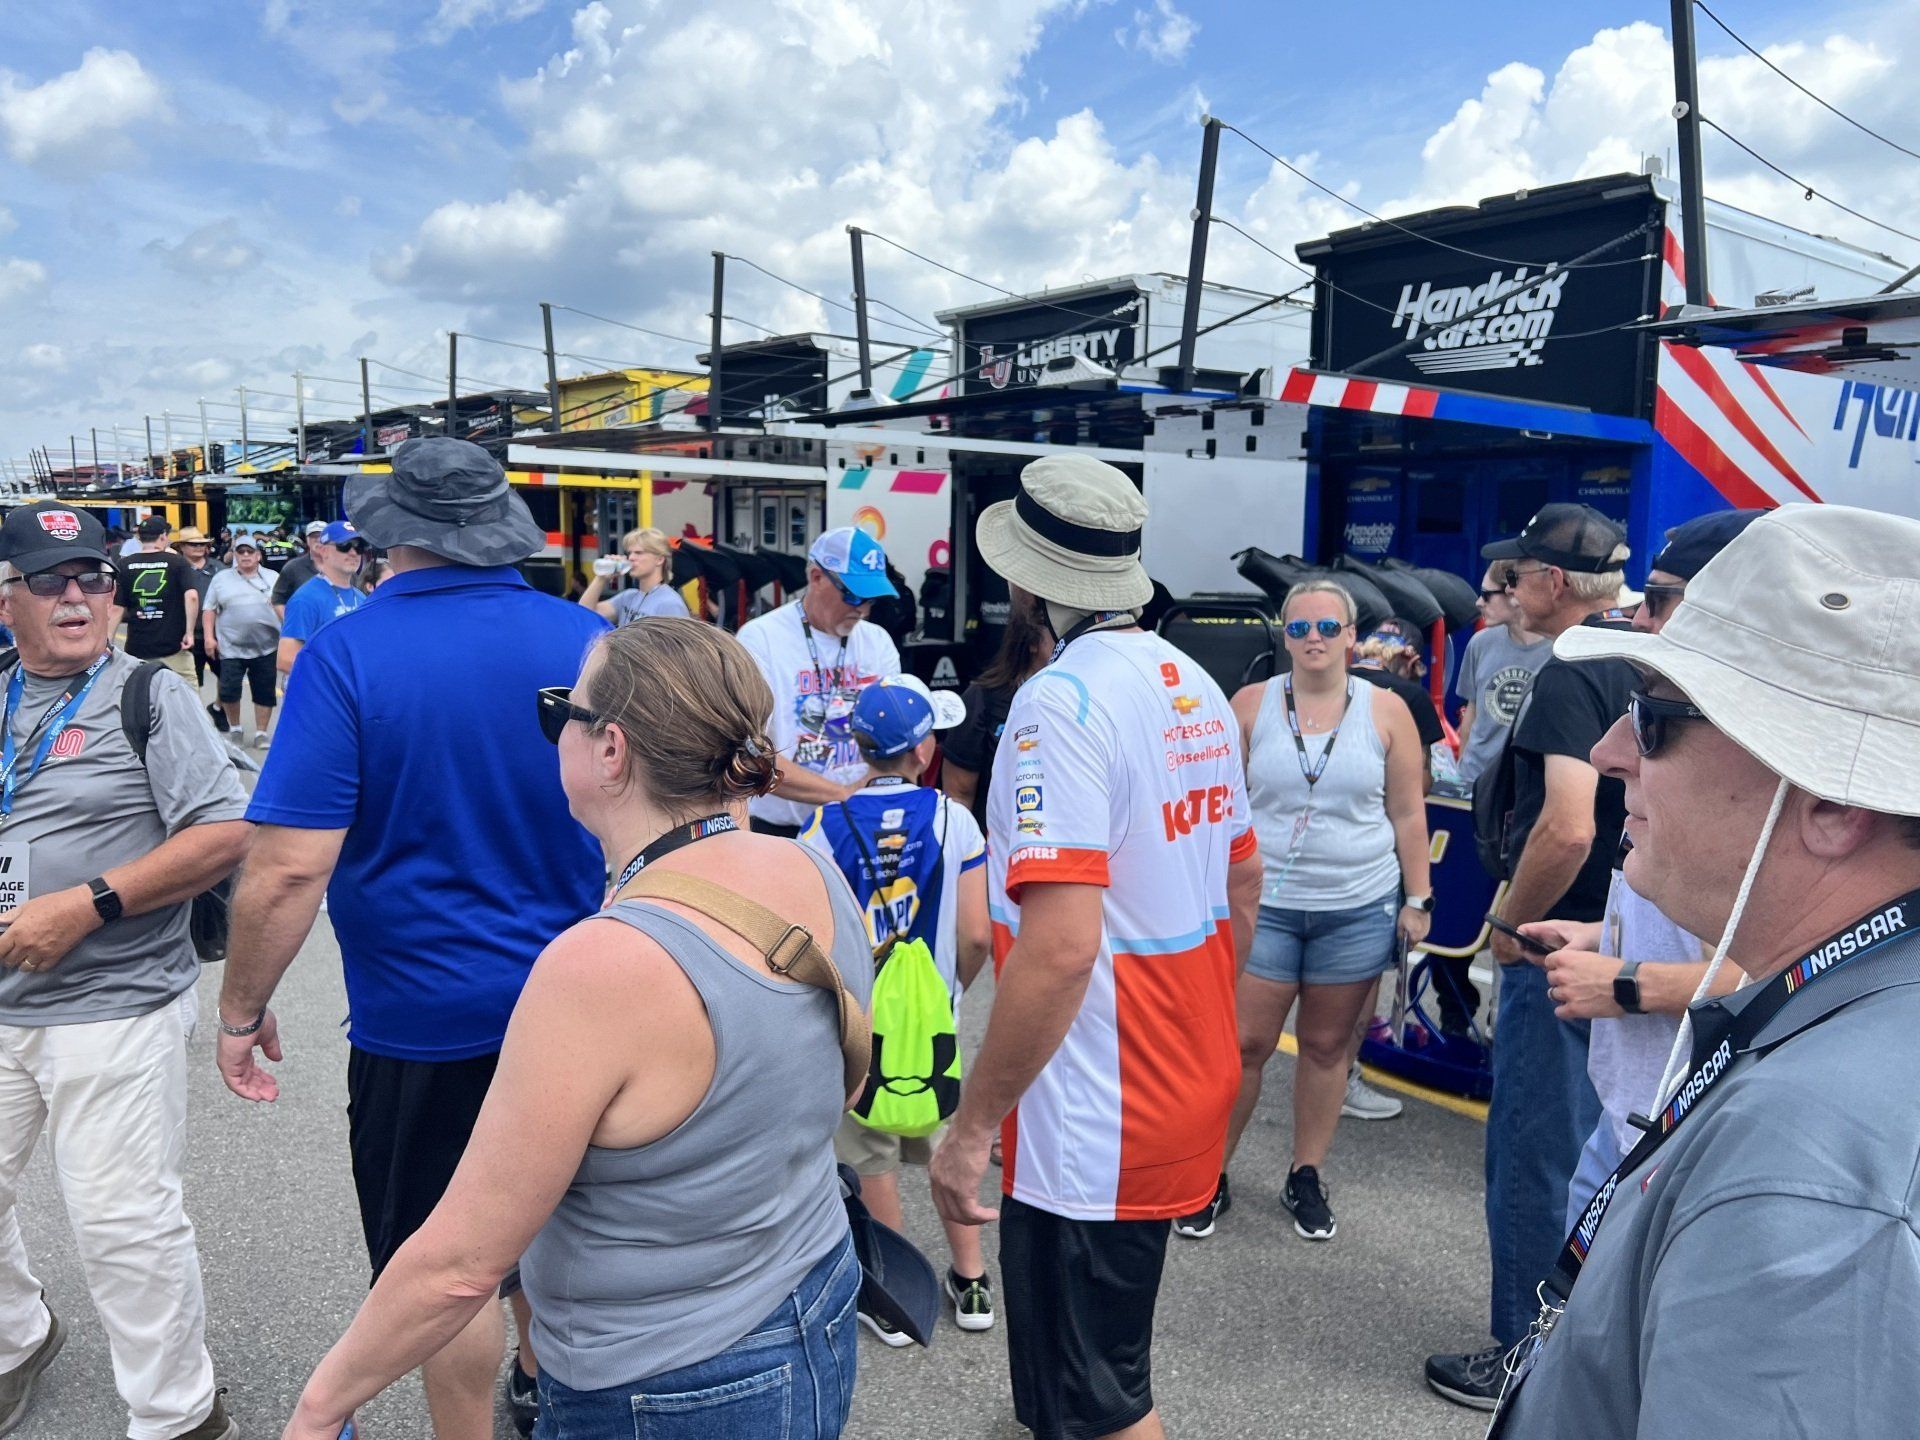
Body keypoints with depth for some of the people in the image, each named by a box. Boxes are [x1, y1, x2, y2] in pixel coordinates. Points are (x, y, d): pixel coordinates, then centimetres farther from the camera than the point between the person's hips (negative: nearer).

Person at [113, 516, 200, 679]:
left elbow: (117, 608, 0)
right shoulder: (177, 561, -3)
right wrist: (189, 632, -11)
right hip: (173, 646, -2)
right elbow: (191, 596, -18)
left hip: (137, 648, 2)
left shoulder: (125, 565, 2)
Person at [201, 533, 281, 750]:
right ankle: (234, 728, 18)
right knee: (229, 690, -3)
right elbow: (210, 611, 9)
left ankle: (261, 733, 13)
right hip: (231, 648, 0)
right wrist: (209, 637, 0)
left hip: (266, 648, 0)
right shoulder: (221, 579, 9)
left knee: (265, 692, 3)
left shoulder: (273, 578, 9)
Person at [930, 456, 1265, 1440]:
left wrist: (971, 1126, -20)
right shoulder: (1195, 686, 5)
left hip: (1096, 1119, -9)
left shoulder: (1062, 699, -22)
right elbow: (1244, 884, 13)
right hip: (1187, 1089, 9)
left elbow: (1059, 945, -29)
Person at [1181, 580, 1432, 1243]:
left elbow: (1409, 814, 4)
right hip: (1265, 905, -1)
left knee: (1328, 1045, 12)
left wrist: (1417, 899, 2)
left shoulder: (1386, 712, 0)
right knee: (1245, 1044, 2)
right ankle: (1210, 1175, 17)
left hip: (1358, 908, 1)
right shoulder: (1251, 705, -1)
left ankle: (1307, 1176, 28)